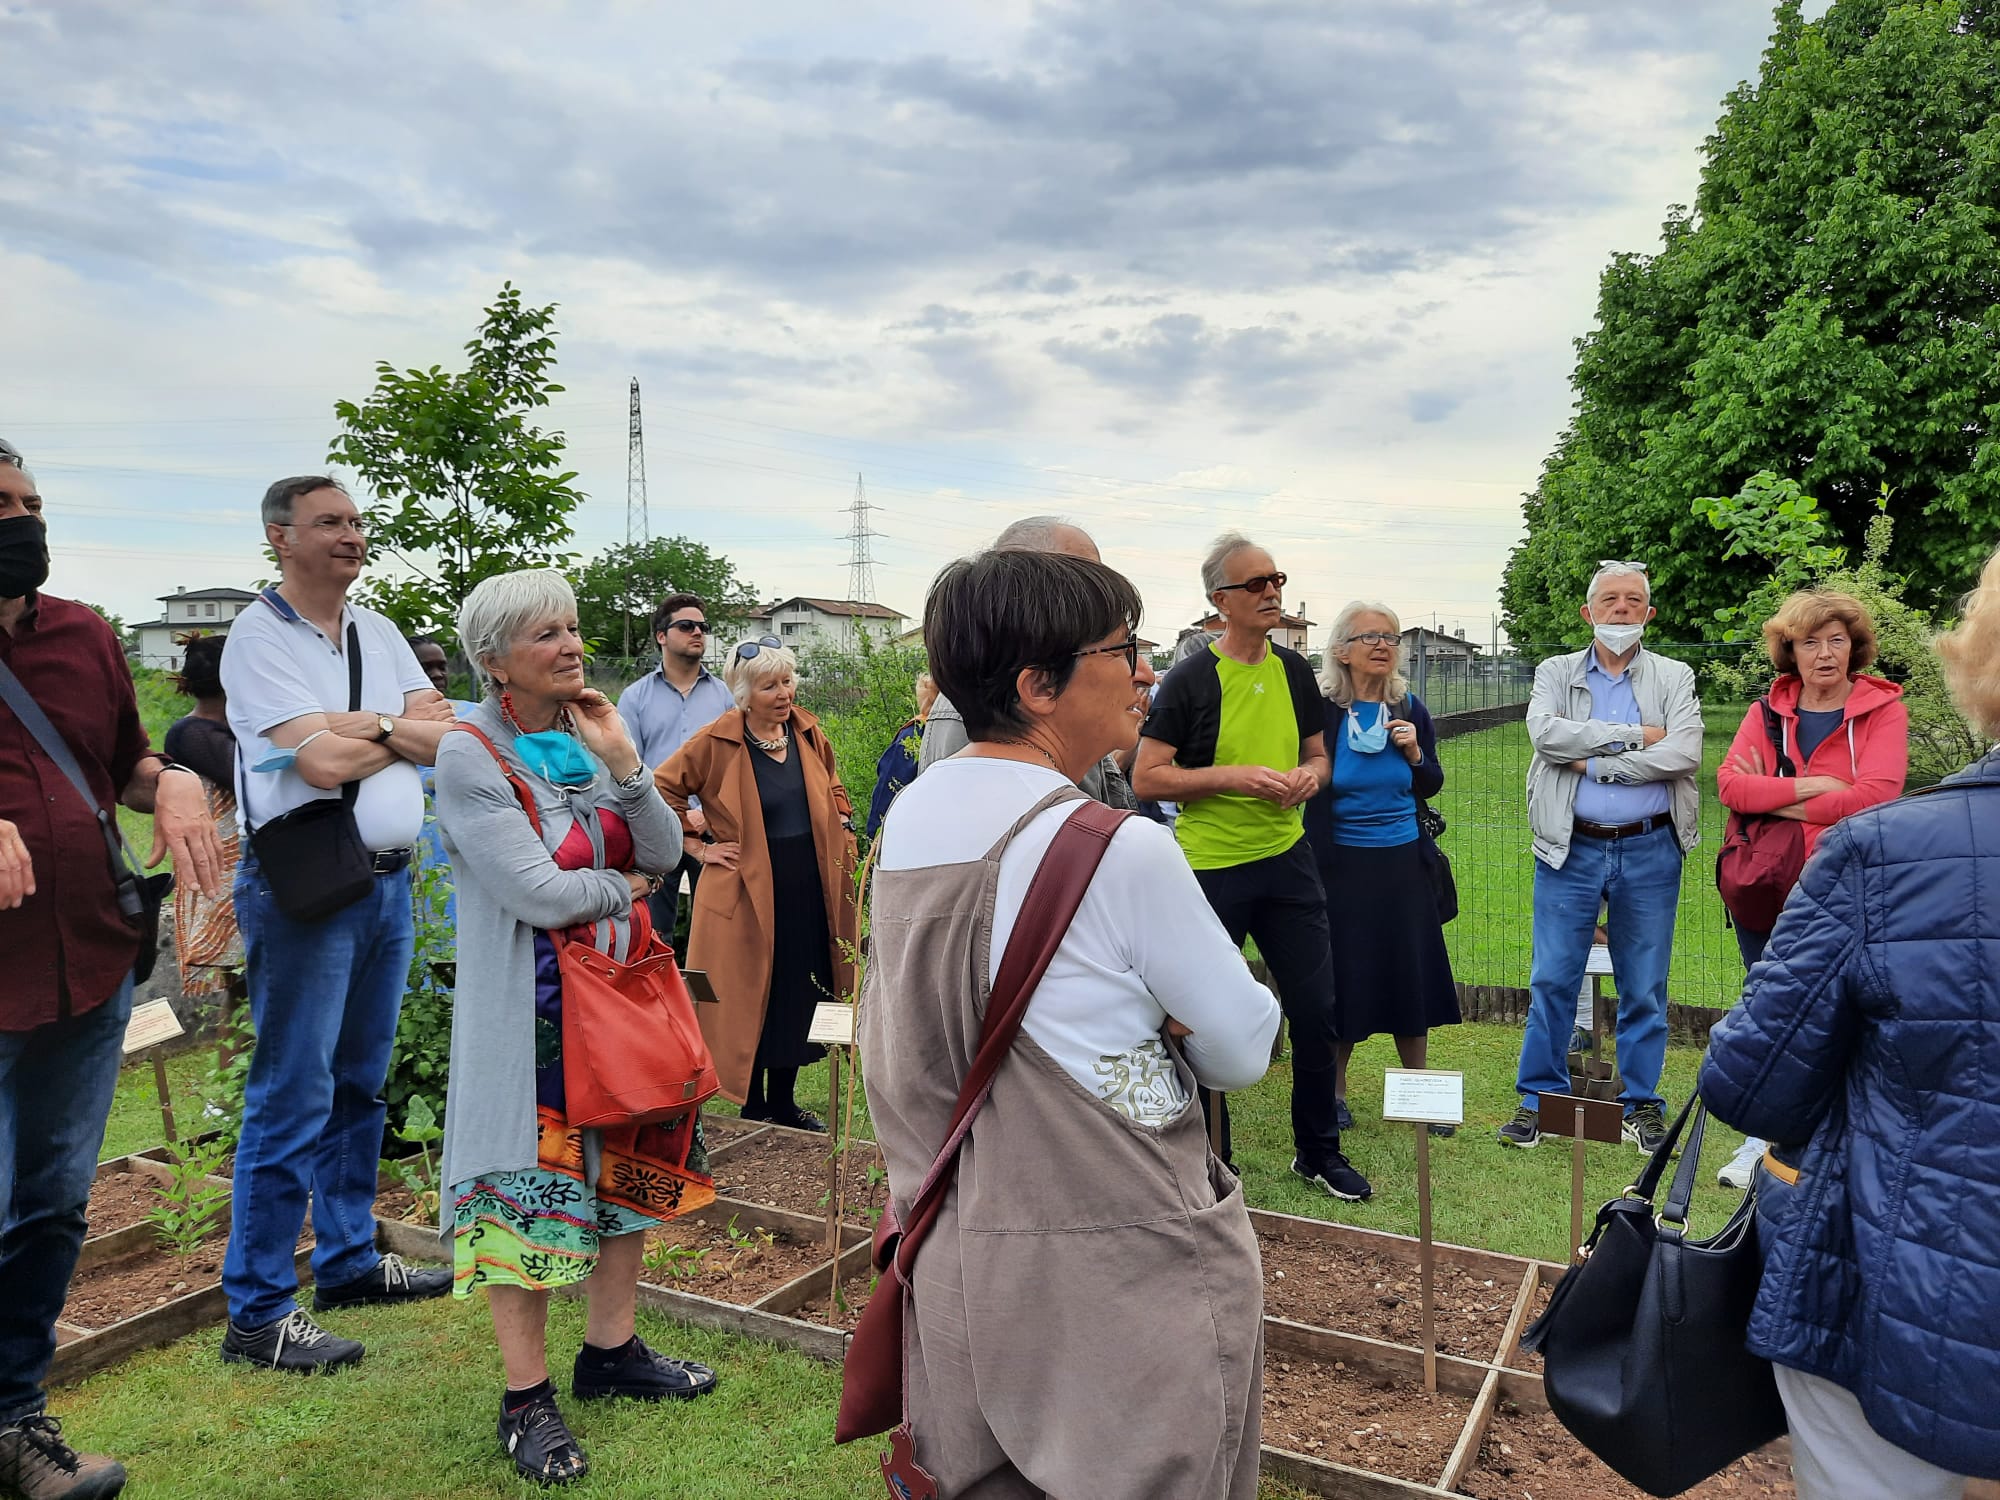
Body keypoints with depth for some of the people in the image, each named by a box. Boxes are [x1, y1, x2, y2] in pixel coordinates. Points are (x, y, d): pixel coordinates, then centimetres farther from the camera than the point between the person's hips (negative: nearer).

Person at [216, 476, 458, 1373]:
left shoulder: (378, 634, 13)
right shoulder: (258, 637, -8)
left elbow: (448, 738, 4)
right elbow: (321, 762, -19)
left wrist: (365, 723, -13)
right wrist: (408, 729, -3)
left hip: (387, 880, 7)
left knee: (360, 1087, 16)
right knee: (293, 1101, -2)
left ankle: (349, 1260, 30)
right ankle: (257, 1313, 9)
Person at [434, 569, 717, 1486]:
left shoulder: (591, 736, 5)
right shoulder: (469, 759, -14)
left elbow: (665, 856, 0)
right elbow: (537, 894, -21)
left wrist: (621, 762, -12)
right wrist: (625, 884, -5)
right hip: (533, 1009, -7)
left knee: (628, 1164, 16)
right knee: (529, 1185, 2)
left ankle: (611, 1351, 34)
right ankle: (526, 1399, 19)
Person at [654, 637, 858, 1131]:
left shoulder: (808, 732, 4)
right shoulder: (716, 741, -11)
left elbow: (833, 787, 21)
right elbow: (660, 790, -6)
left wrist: (843, 841, 9)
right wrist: (699, 847, -7)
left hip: (810, 889, 5)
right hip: (749, 892, -5)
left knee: (802, 998, 12)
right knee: (752, 999, 4)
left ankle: (784, 1101, 27)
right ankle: (753, 1106, 21)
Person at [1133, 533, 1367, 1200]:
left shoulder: (1293, 670, 7)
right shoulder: (1190, 680, -10)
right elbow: (1146, 777, -12)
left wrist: (1310, 775, -4)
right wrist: (1233, 777, -20)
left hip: (1287, 861, 5)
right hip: (1210, 869, -5)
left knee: (1316, 1009, 9)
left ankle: (1319, 1151, 29)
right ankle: (1208, 1162, 25)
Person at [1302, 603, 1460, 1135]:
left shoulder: (1410, 710, 2)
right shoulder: (1320, 711, -9)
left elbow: (1431, 786, 11)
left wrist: (1414, 753, -9)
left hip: (1403, 862, 3)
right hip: (1341, 865, -3)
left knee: (1411, 977, 9)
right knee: (1342, 979, 5)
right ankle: (1334, 1091, 23)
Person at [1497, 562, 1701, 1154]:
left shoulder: (1674, 678, 6)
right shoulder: (1556, 673, 7)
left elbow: (1684, 754, -11)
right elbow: (1545, 733, -13)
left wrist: (1595, 762, -12)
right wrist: (1635, 735, -14)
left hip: (1649, 852, 0)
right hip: (1572, 849, 0)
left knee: (1645, 987, 9)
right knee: (1552, 980, 3)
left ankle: (1642, 1102, 23)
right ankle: (1539, 1098, 16)